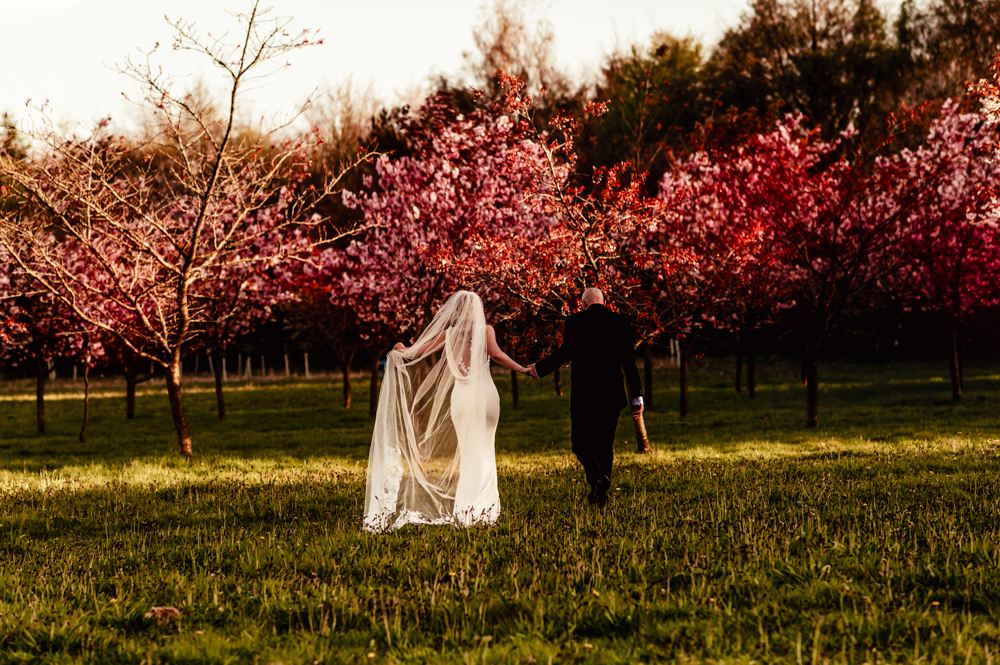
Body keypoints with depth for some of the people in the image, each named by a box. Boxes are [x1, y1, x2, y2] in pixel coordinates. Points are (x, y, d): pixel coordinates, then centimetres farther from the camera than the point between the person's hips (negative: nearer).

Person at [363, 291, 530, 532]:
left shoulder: (451, 333, 5)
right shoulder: (486, 330, 0)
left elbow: (420, 351, 7)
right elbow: (496, 354, -14)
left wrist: (402, 349, 25)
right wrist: (522, 369, -10)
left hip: (462, 395, 1)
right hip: (485, 394, -1)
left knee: (468, 451, 9)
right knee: (484, 450, 5)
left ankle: (468, 508, 7)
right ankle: (483, 507, 0)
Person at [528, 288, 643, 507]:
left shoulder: (576, 322, -4)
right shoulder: (620, 323, 5)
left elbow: (565, 353, -12)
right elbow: (629, 363, 2)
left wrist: (538, 369, 2)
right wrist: (637, 397, 5)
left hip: (583, 394, -3)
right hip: (611, 395, 3)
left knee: (581, 442, 6)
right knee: (605, 443, 14)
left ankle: (597, 476, -20)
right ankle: (600, 494, 13)